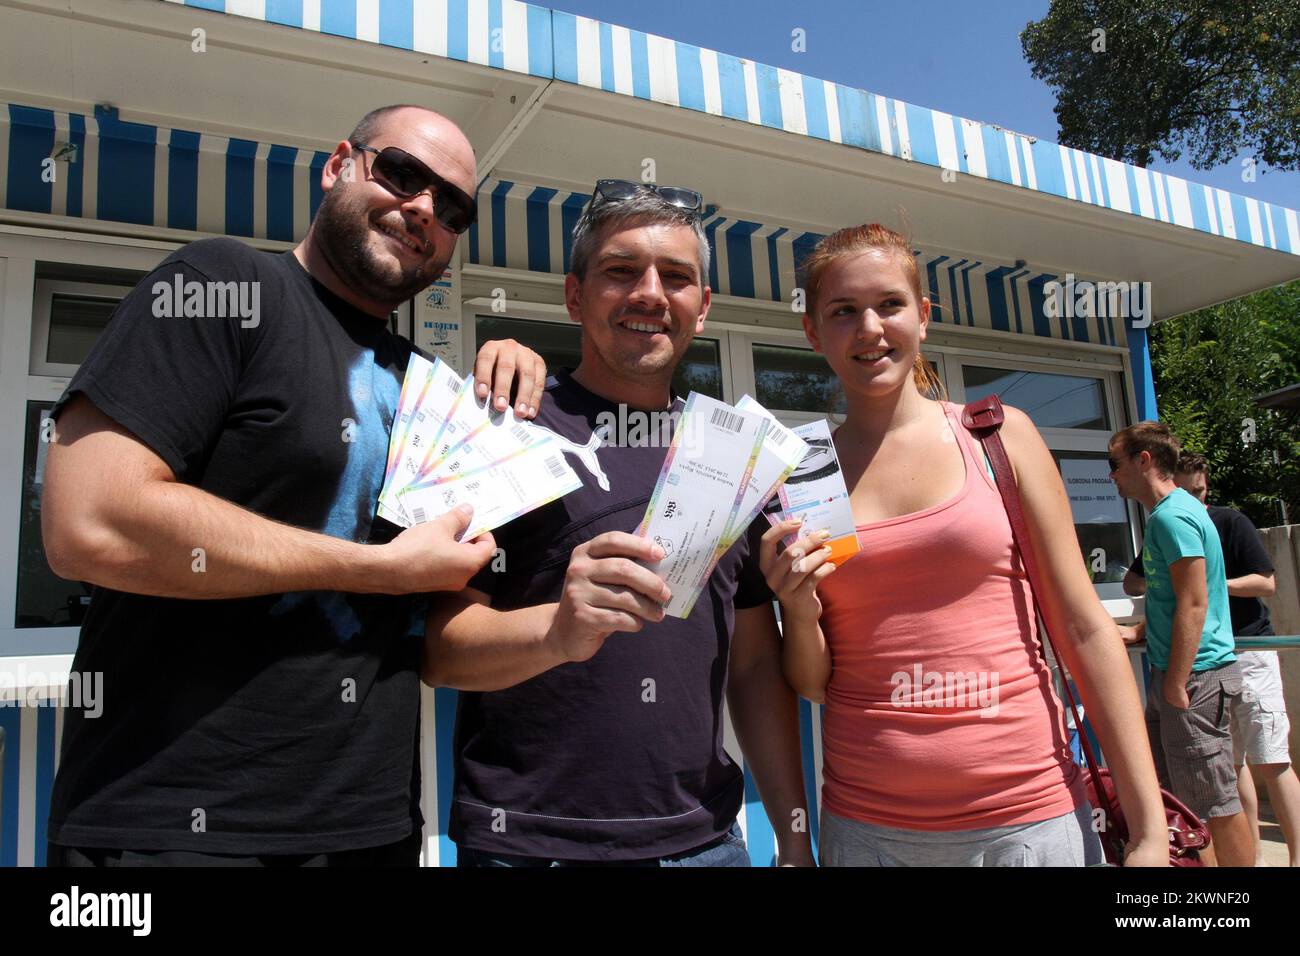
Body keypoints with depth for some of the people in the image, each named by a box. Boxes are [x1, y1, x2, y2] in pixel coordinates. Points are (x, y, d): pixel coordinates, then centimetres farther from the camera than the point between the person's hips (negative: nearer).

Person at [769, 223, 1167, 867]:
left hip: (1030, 818, 0)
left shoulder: (998, 434, -2)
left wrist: (1149, 831, -4)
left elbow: (1085, 630, -2)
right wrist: (799, 610, -15)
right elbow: (814, 684, 6)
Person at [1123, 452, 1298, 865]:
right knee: (1231, 761, 8)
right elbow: (1131, 583, 11)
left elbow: (1267, 583, -6)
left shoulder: (1232, 523, -4)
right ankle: (1254, 854, 16)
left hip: (1249, 654, -4)